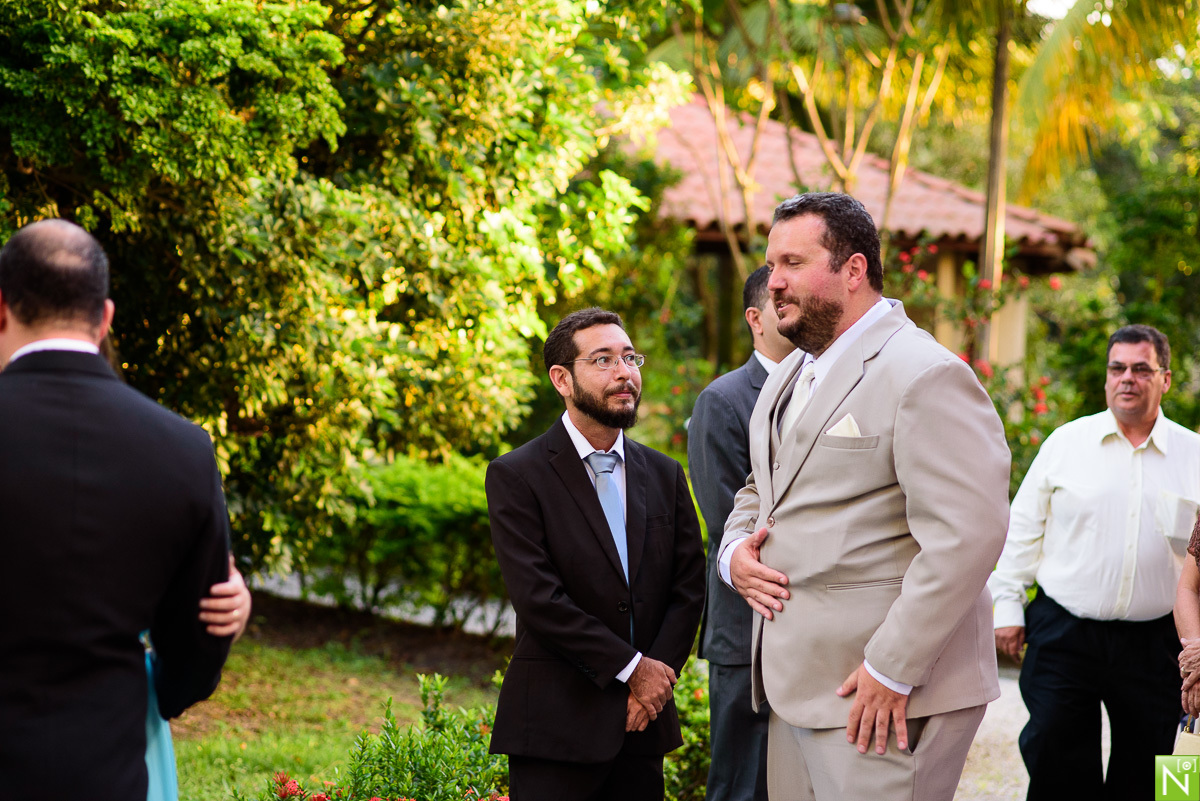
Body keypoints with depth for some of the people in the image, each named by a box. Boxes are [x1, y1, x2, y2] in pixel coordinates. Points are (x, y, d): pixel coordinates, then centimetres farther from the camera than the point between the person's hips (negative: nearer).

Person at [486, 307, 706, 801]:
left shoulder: (664, 475, 12)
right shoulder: (516, 477, -5)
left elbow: (689, 588, 8)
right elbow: (538, 598, -13)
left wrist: (658, 675, -7)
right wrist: (631, 667, -12)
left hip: (642, 723, 4)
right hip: (557, 726, -4)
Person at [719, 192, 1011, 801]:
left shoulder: (925, 374, -13)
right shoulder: (789, 377, 17)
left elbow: (966, 534, -21)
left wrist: (891, 670, -21)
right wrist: (734, 551, 6)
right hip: (794, 686, 8)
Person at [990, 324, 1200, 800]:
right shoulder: (1066, 443, 4)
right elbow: (1022, 529, 8)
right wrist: (1008, 605, 3)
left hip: (1154, 643, 1)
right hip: (1063, 632, 0)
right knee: (1054, 763, -2)